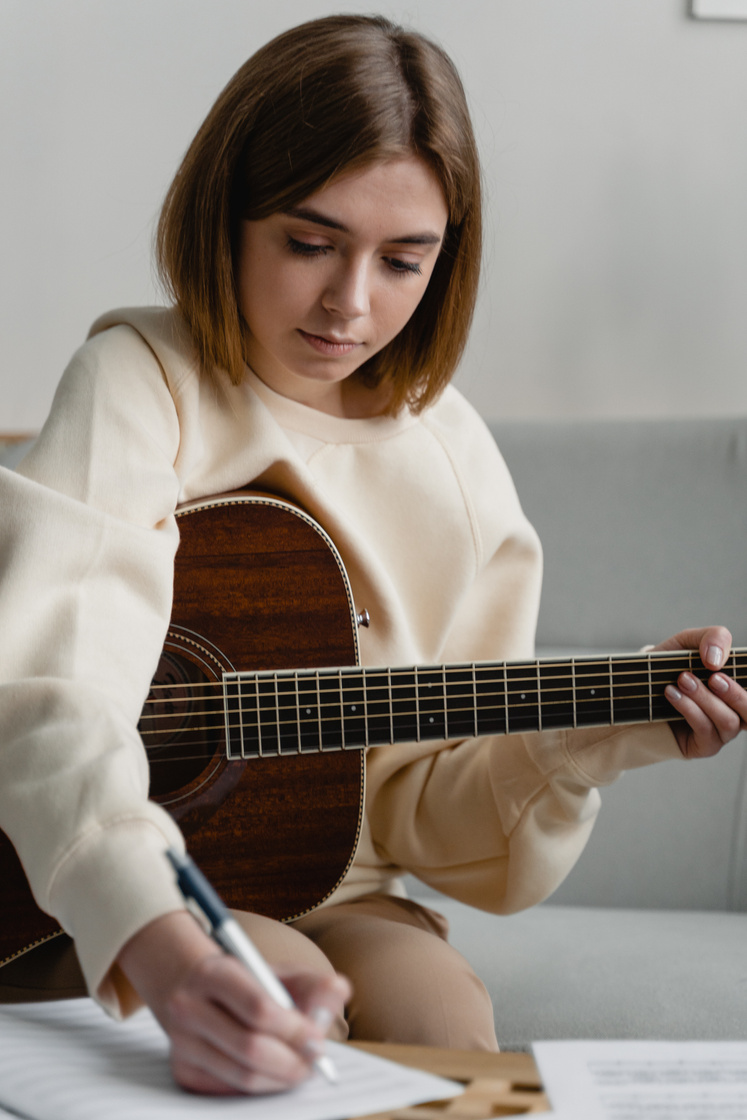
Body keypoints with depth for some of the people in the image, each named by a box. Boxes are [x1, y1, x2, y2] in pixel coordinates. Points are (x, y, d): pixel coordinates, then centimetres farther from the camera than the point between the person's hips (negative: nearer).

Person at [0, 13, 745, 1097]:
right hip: (102, 913, -3)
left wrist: (595, 738, -12)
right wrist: (163, 948, -47)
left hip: (326, 895, 4)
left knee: (438, 1010, -26)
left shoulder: (450, 460, 3)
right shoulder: (144, 384, -11)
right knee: (279, 991, -32)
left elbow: (420, 813, 7)